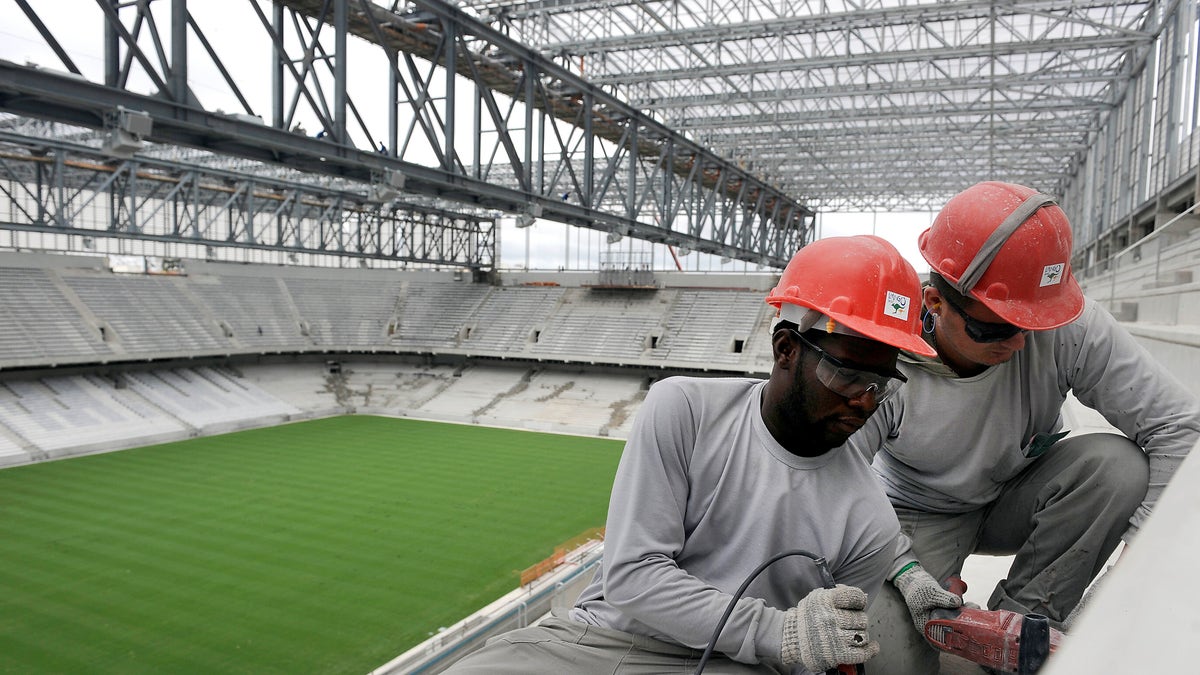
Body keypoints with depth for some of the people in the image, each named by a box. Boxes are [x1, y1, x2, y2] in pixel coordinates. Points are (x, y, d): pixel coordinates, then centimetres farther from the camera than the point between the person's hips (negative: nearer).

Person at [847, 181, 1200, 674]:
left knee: (1120, 463, -27)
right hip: (918, 517, -3)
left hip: (1018, 503, 3)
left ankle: (1018, 616, -9)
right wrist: (904, 570, -34)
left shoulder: (1069, 328, -26)